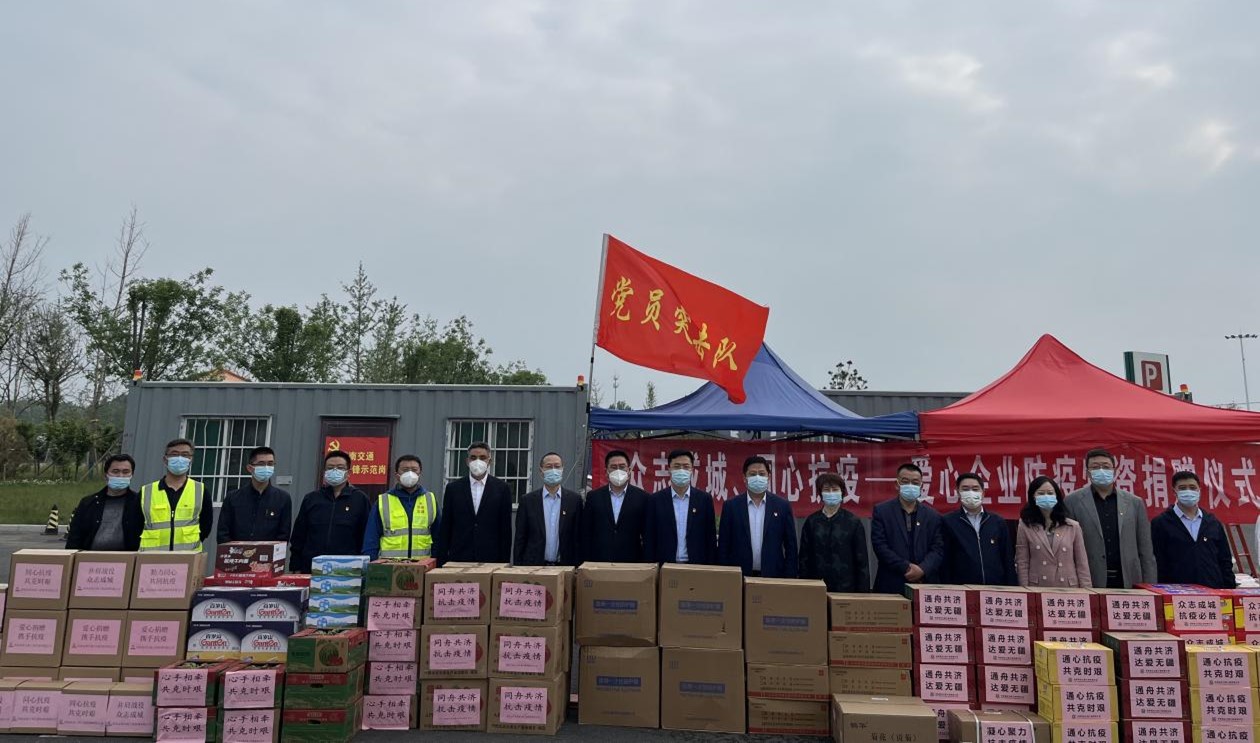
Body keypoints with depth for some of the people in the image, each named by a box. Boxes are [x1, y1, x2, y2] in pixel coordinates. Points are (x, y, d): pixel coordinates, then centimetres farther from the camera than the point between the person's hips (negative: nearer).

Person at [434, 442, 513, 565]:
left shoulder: (502, 488, 3)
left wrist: (505, 563, -1)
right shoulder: (453, 488, 7)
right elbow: (444, 528, 7)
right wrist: (441, 562, 2)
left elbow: (506, 530, 3)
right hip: (458, 560, 1)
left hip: (491, 560, -1)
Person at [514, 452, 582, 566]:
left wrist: (577, 567, -2)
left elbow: (578, 538, 3)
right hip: (534, 565, 0)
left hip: (564, 566, 0)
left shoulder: (574, 499, 2)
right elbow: (520, 539, 5)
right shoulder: (527, 500, 3)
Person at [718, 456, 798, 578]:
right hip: (739, 576, 0)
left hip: (773, 576, 0)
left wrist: (789, 578, -1)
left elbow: (791, 547, 4)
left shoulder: (782, 506, 1)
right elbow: (723, 547, 3)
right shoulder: (731, 506, 1)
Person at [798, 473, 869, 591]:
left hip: (846, 587, -1)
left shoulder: (853, 522, 1)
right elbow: (804, 558, 8)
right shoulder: (811, 521, 5)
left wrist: (862, 591, -2)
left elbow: (862, 561, 2)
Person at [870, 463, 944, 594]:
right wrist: (906, 568, -12)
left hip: (925, 585, 2)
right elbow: (880, 545, -5)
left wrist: (922, 569, -13)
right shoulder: (881, 511, 3)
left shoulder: (932, 516, 11)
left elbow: (938, 549, 5)